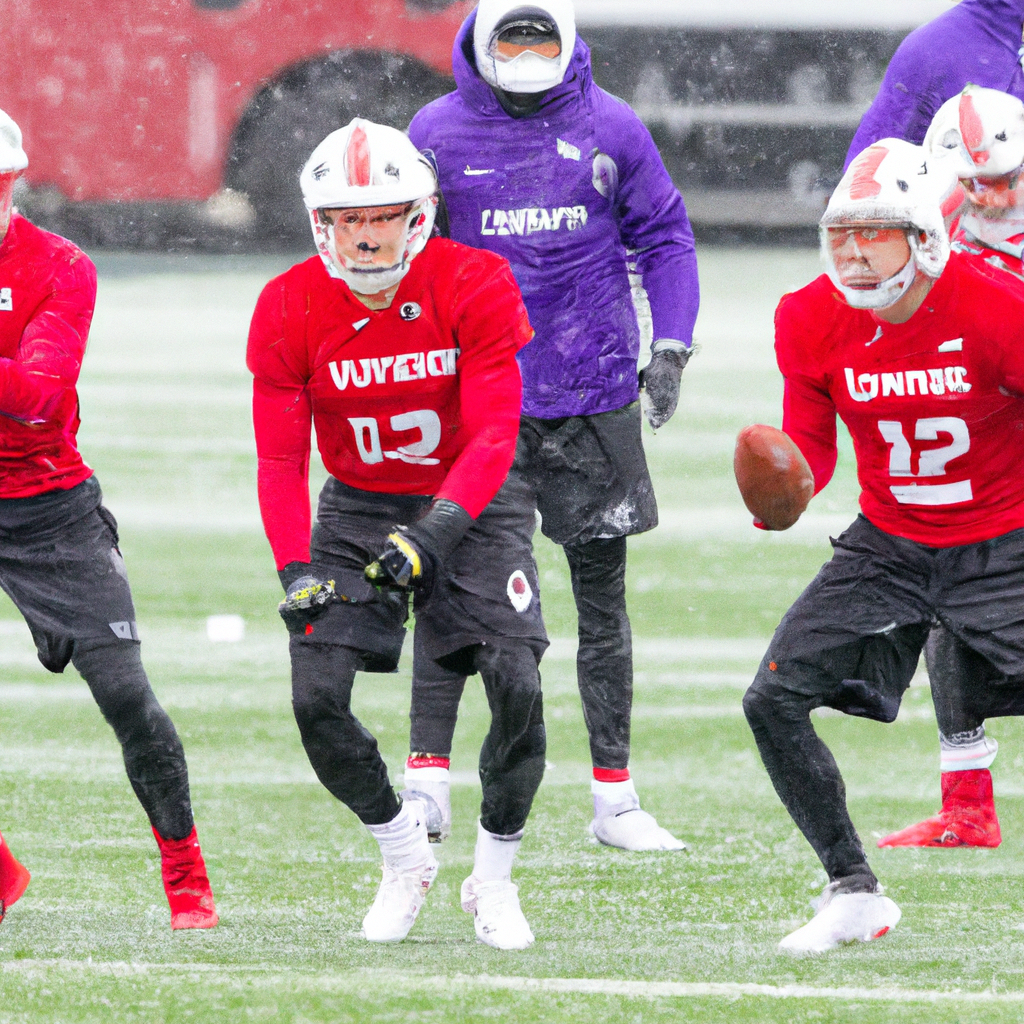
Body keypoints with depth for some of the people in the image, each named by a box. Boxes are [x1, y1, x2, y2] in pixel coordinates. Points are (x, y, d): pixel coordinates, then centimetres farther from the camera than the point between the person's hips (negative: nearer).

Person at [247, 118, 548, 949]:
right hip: (359, 507, 2)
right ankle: (406, 858, 11)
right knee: (317, 696, -14)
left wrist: (436, 532, -34)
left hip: (473, 503, -2)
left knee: (518, 686, -18)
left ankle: (494, 879, 3)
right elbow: (280, 459, -10)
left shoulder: (475, 286, -19)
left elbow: (494, 436, -21)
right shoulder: (290, 309, -12)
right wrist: (296, 569, -23)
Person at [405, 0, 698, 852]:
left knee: (603, 598, 7)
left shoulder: (610, 128, 0)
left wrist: (671, 348, -2)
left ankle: (615, 800, 12)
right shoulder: (438, 133, -1)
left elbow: (664, 237, 8)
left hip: (594, 394, 1)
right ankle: (427, 776, 3)